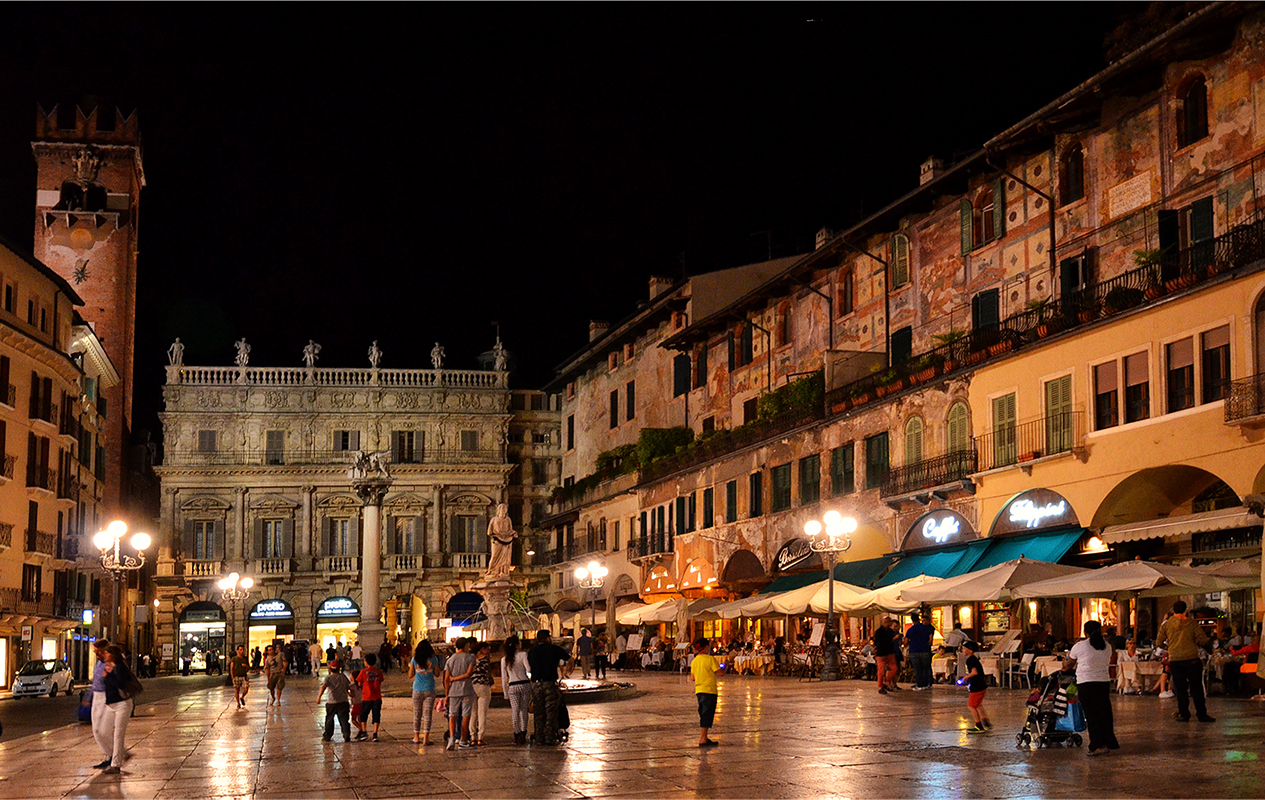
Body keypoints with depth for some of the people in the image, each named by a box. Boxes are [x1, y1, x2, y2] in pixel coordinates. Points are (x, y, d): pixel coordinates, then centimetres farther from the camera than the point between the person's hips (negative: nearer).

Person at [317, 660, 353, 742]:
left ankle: (327, 736, 18)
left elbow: (323, 686, -16)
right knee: (344, 719, 3)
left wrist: (319, 696, -24)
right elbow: (348, 687, 19)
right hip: (344, 701, 2)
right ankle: (347, 735, -7)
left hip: (332, 702, -1)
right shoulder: (343, 677, 8)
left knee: (329, 719, 12)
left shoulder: (328, 677, -1)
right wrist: (349, 693, 39)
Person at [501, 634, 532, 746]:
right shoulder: (523, 655, -5)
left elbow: (504, 678, 8)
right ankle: (523, 735, 7)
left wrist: (506, 694, 12)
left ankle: (517, 735, -2)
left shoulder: (504, 659, 6)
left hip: (512, 687, 2)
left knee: (515, 711, 2)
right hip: (525, 684, -2)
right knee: (524, 711, 8)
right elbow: (529, 669, -14)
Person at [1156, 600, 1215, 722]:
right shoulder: (1192, 623, 1)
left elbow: (1159, 642, 6)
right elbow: (1203, 640, -3)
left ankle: (1184, 714, 7)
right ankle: (1202, 714, 7)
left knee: (1180, 689, 6)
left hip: (1175, 660, 1)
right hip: (1192, 659, -1)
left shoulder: (1166, 624, 4)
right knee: (1196, 688, 5)